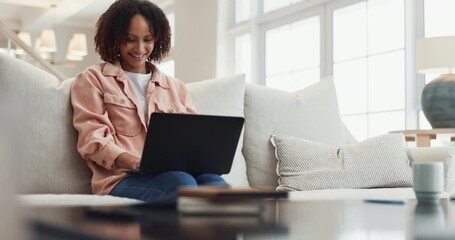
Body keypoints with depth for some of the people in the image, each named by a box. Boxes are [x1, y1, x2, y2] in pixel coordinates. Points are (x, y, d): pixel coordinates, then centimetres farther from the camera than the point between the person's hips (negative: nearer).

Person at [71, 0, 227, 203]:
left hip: (176, 172, 4)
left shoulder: (175, 87, 29)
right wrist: (135, 162, -18)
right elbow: (92, 139, 2)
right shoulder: (93, 80, 17)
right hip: (124, 178, -3)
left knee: (216, 184, -35)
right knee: (183, 183, -38)